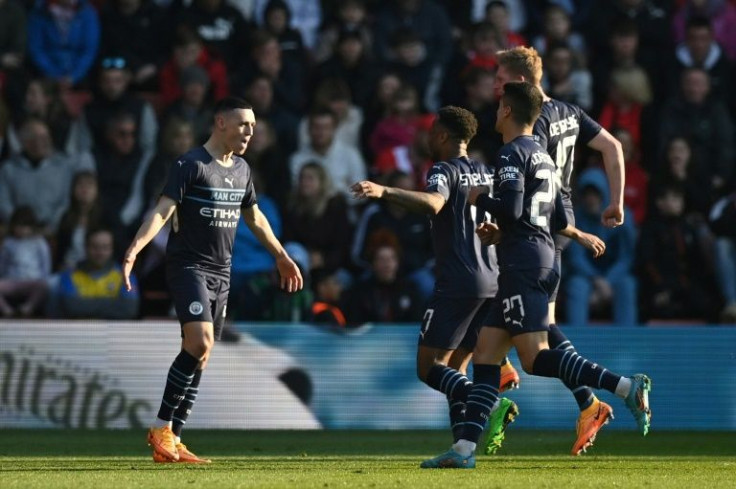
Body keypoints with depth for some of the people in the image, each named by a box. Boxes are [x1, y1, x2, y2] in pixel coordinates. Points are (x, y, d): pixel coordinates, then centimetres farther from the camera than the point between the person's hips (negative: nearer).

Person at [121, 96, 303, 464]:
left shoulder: (241, 169, 13)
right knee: (199, 344, -22)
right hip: (188, 266, -7)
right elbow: (162, 211, -18)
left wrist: (281, 256, 36)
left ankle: (172, 440, 7)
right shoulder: (190, 165, -10)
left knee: (199, 357, 5)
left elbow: (254, 217, 28)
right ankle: (161, 428, -13)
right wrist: (134, 250, -32)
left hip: (221, 274, 7)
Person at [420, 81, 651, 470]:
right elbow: (561, 220, 22)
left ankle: (625, 386, -23)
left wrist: (481, 199, -2)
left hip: (523, 265, -10)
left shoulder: (512, 153, -8)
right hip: (542, 259, 10)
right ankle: (464, 449, 6)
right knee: (485, 355, 9)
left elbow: (510, 208, -21)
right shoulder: (542, 156, 20)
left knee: (535, 358, -14)